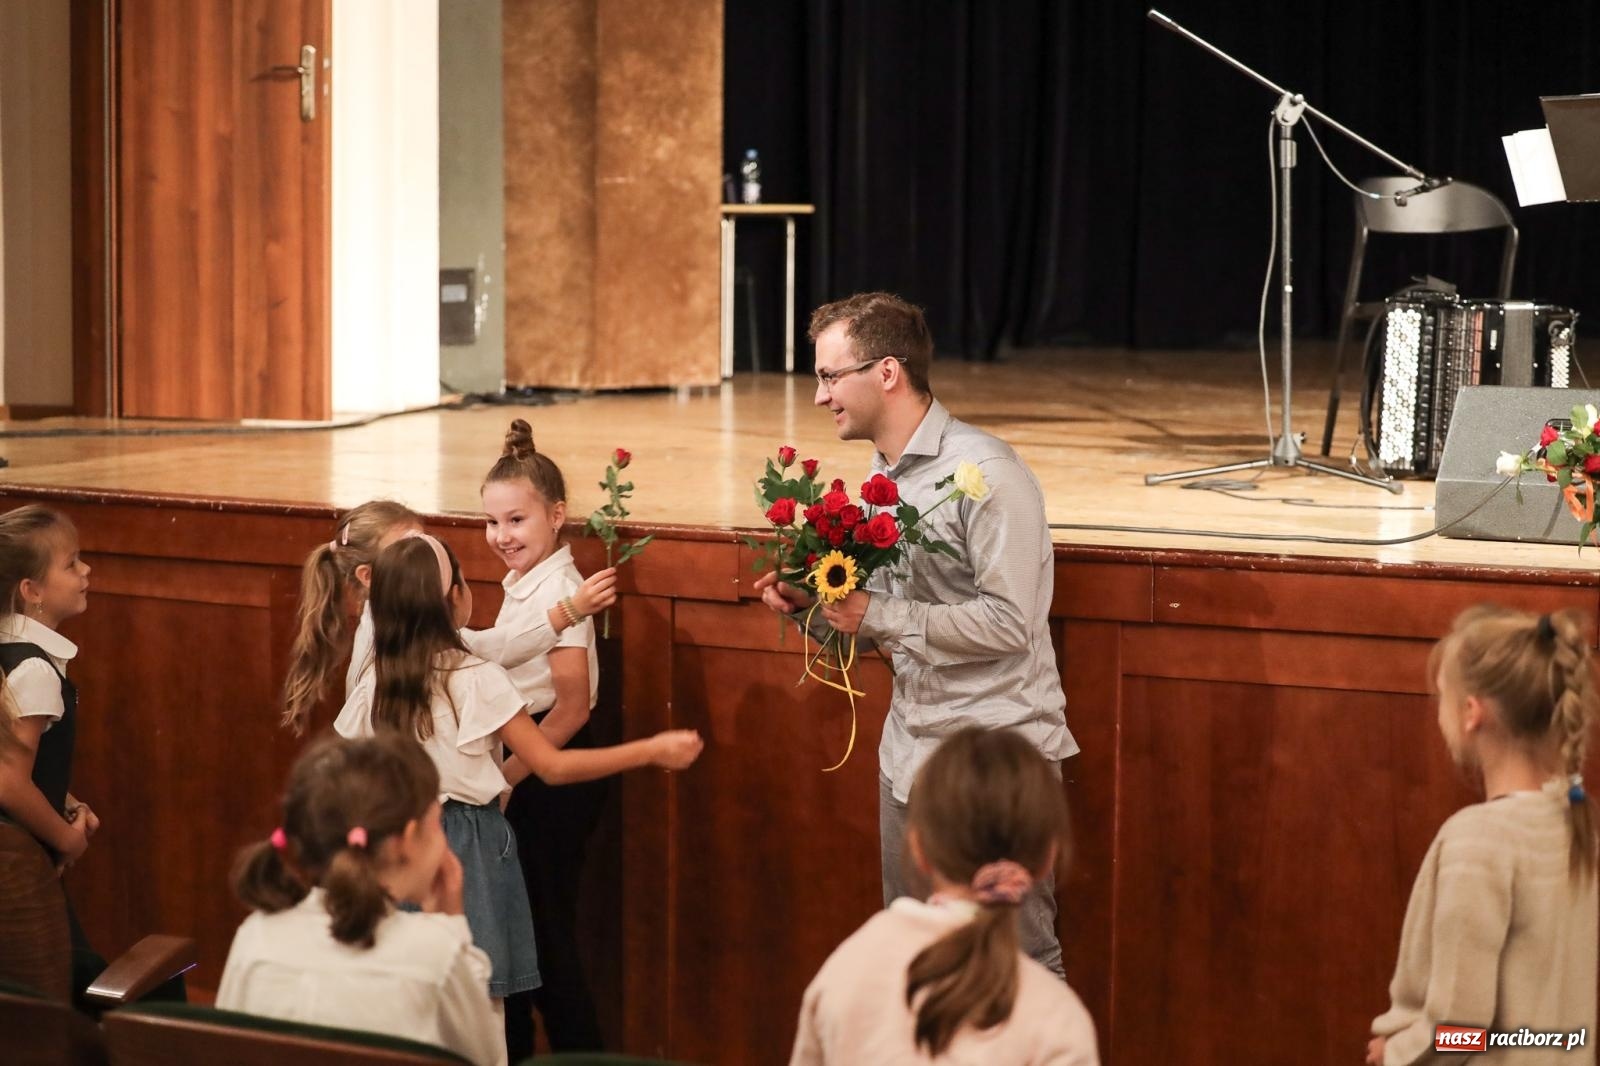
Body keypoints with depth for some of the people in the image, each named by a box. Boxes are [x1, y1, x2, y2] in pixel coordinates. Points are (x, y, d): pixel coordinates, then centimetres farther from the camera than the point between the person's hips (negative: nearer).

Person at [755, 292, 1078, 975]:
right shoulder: (882, 474, 12)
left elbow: (1007, 623, -23)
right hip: (912, 751, 9)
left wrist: (878, 615, -21)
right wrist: (815, 603, 1)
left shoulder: (984, 473, -17)